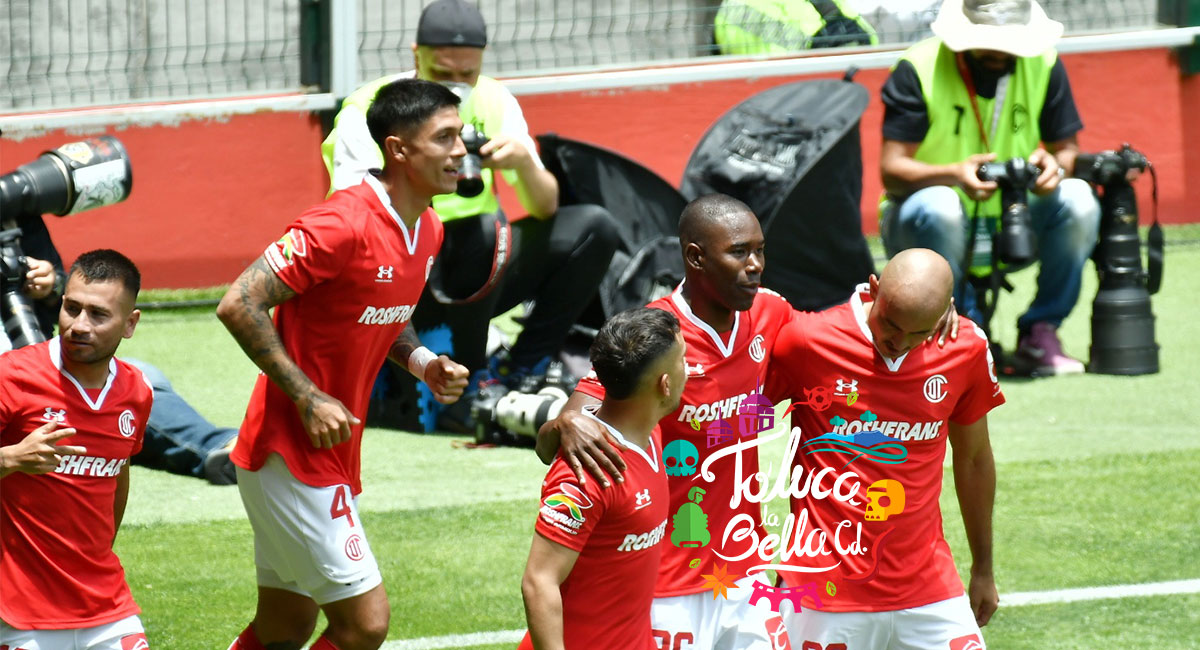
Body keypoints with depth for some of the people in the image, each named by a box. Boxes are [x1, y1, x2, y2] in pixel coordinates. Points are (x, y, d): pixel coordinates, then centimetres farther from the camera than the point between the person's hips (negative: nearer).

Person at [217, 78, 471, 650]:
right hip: (289, 454, -9)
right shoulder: (343, 224, -21)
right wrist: (307, 397, -23)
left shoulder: (428, 230, 7)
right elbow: (239, 306, -23)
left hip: (333, 455, 9)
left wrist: (422, 362, 3)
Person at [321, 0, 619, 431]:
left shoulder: (494, 102, 2)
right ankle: (466, 391, -20)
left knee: (594, 229, -6)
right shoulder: (368, 111, -13)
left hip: (480, 278, 6)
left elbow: (545, 209, -1)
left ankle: (519, 371, -3)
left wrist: (524, 162, -22)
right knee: (486, 230, -33)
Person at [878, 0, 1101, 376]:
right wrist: (954, 174, -38)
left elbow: (1068, 149, 1)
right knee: (938, 206, -38)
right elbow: (891, 169, -18)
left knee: (1078, 200, -24)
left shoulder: (1044, 66, -2)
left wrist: (1057, 165, -25)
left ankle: (1039, 333, -9)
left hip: (1013, 227, 3)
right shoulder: (919, 69, -14)